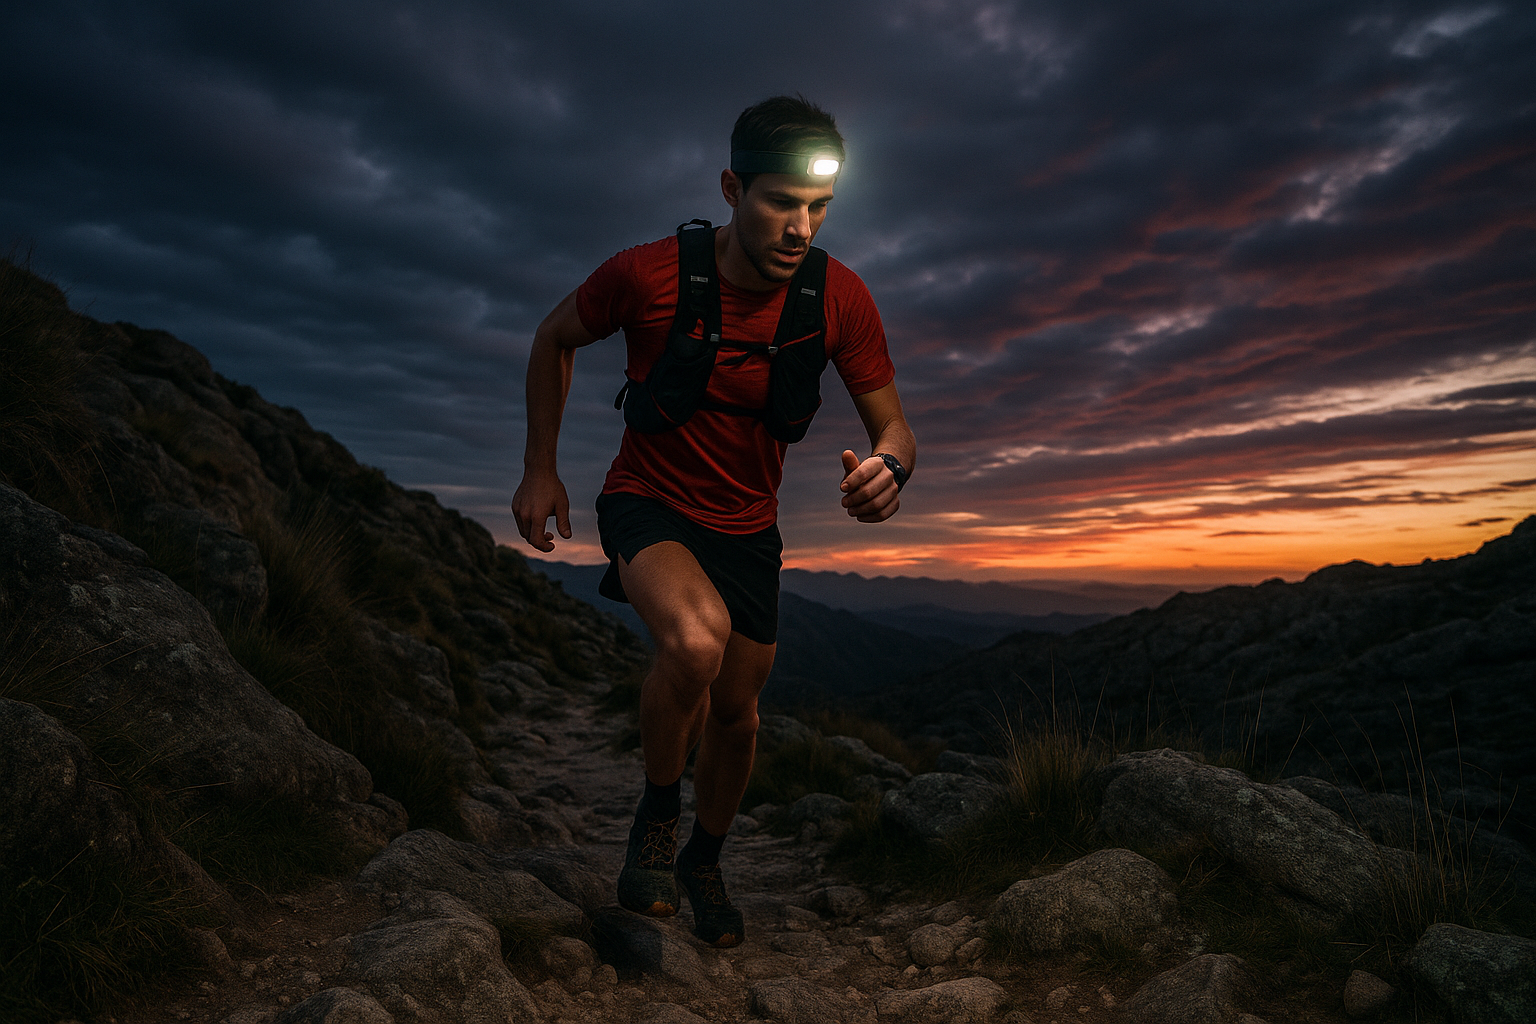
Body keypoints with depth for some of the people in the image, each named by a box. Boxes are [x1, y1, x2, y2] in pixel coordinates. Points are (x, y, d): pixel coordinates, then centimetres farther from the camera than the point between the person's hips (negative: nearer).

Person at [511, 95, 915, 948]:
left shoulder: (840, 298, -15)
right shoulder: (648, 274, -21)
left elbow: (894, 430, -8)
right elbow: (554, 340, -1)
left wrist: (886, 469, -33)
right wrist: (539, 469, -1)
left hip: (746, 525, 3)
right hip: (647, 502, -3)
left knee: (735, 709, 12)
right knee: (696, 640, -33)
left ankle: (705, 860, 43)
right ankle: (656, 816, -1)